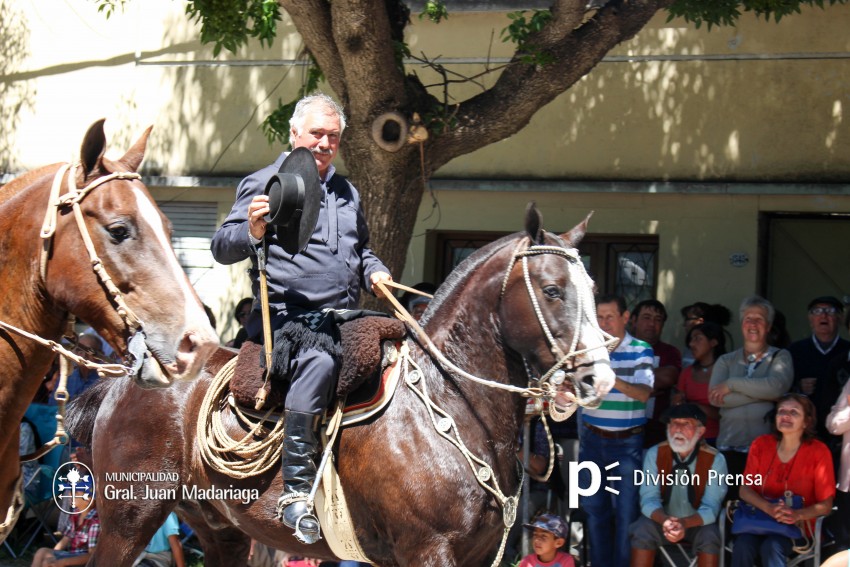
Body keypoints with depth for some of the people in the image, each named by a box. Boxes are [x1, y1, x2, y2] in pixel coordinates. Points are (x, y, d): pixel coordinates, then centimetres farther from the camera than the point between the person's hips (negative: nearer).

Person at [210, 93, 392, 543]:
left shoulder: (347, 193, 23)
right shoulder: (265, 184, 1)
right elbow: (222, 248, -5)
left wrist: (374, 271, 15)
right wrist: (253, 233, -26)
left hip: (345, 318, 8)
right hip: (290, 317, -8)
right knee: (319, 362, -36)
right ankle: (296, 491, -36)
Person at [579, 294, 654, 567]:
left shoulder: (641, 351, -6)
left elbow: (643, 393, -19)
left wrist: (614, 380, -36)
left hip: (628, 442, -3)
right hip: (592, 439, 3)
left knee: (627, 511, -1)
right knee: (594, 508, 9)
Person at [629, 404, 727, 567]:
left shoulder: (715, 460, -16)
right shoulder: (654, 454, -11)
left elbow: (710, 507, -21)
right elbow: (649, 499, -17)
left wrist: (685, 523, -43)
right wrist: (664, 521, -41)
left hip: (697, 523, -1)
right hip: (661, 520, 1)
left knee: (710, 537, -32)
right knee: (642, 532, -29)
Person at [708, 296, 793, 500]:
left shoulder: (780, 357, 8)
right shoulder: (726, 361, 14)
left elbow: (776, 386, -13)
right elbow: (715, 397, -5)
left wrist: (732, 384, -7)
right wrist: (763, 393, -8)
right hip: (730, 448, 2)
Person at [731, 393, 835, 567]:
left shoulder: (818, 452, -6)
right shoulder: (761, 445, 4)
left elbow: (825, 505, -6)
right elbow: (745, 490, 1)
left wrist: (798, 515, -27)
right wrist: (769, 508, -21)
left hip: (797, 526, -3)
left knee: (772, 547, -34)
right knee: (742, 545, -30)